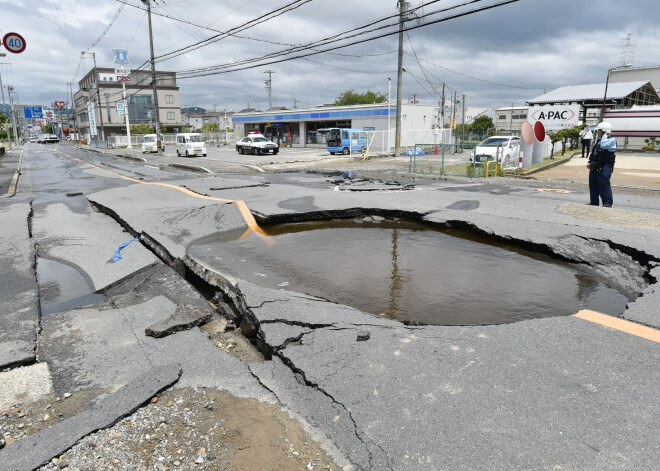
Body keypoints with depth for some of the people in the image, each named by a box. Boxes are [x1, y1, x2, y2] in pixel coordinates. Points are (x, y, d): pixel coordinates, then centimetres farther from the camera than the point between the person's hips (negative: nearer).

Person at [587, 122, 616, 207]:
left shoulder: (611, 140, -8)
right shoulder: (599, 140, 19)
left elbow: (603, 145, -28)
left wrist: (605, 135, -16)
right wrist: (590, 162, 18)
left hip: (604, 167, -9)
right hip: (595, 166, 9)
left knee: (604, 186, -9)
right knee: (593, 185, 12)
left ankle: (607, 203, -2)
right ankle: (594, 202, 21)